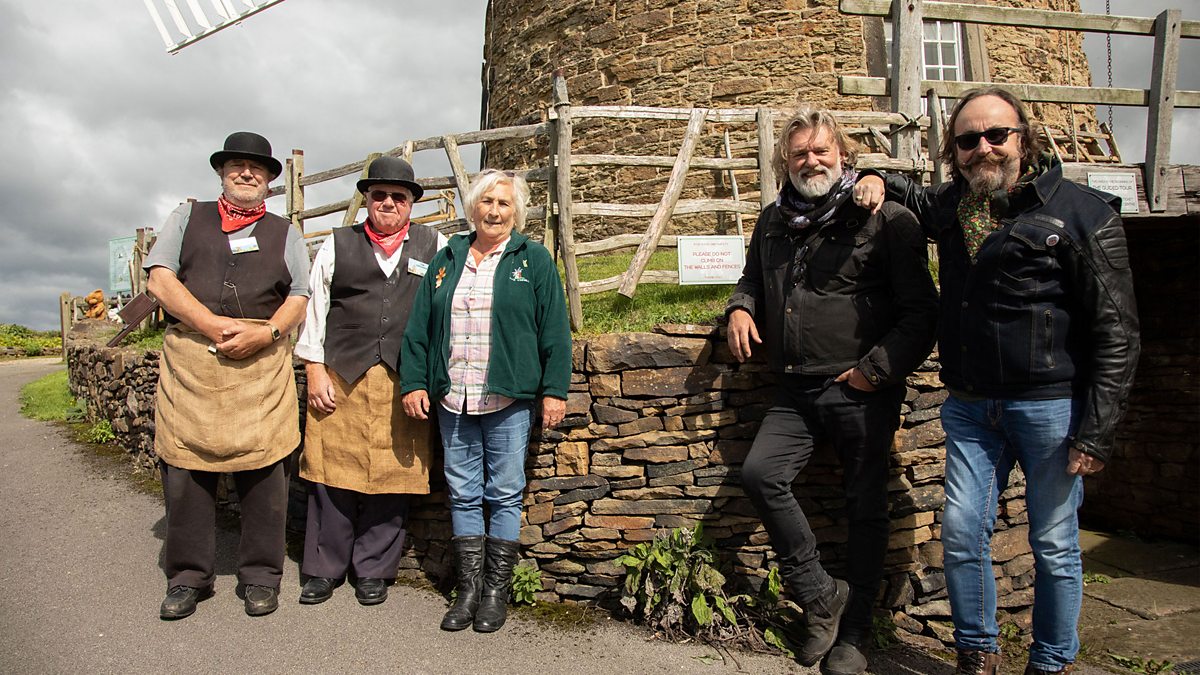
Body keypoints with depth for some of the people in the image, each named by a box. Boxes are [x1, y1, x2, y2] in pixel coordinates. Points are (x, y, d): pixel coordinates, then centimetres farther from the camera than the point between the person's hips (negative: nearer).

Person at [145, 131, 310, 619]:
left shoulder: (284, 233, 18)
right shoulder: (187, 218, 18)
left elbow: (298, 299, 9)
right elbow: (160, 279, 4)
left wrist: (266, 332, -12)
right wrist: (215, 326, -9)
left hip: (262, 361, 0)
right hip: (190, 357, 1)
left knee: (262, 469, -2)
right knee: (185, 468, 1)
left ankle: (261, 575, 10)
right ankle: (188, 576, 15)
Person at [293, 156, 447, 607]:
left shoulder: (434, 247, 11)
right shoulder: (336, 246, 13)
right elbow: (313, 310, 9)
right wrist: (315, 371, 1)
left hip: (405, 382, 0)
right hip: (342, 377, 1)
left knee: (392, 477, 4)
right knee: (333, 474, 3)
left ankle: (373, 571, 19)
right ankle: (324, 569, 19)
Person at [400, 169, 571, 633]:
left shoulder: (534, 260, 3)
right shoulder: (447, 259, 13)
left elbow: (554, 331, -1)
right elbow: (419, 327, 12)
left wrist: (554, 390, -7)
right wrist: (414, 382, 5)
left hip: (507, 401, -3)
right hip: (453, 400, 4)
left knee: (504, 496, 3)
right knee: (462, 495, 9)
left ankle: (496, 590, 16)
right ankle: (468, 588, 21)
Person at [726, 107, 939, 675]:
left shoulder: (883, 218, -5)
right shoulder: (772, 222, 12)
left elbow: (921, 311, -7)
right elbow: (753, 278, 30)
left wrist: (877, 369, -13)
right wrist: (741, 307, 8)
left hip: (862, 390, -4)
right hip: (797, 391, 5)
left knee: (865, 509, 5)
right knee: (760, 474, -13)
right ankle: (821, 594, 6)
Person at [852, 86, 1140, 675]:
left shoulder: (1084, 213, -8)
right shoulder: (950, 205, 7)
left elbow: (1115, 332, -9)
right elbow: (910, 196, 34)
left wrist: (1096, 431, -13)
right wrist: (877, 180, 9)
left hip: (1051, 406, -4)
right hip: (971, 407, 4)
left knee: (1055, 544, 8)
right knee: (962, 531, 5)